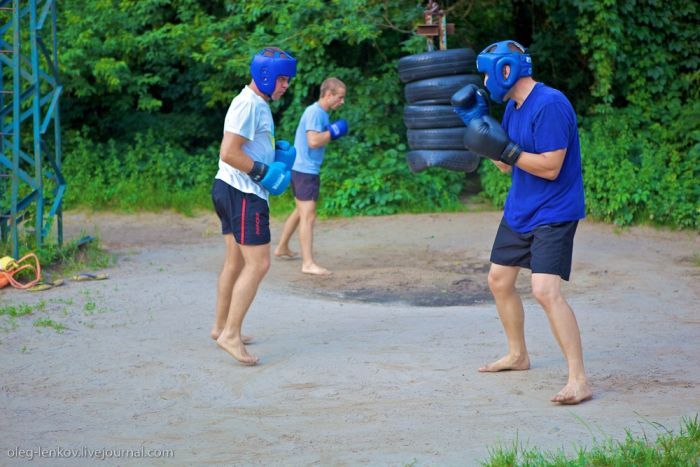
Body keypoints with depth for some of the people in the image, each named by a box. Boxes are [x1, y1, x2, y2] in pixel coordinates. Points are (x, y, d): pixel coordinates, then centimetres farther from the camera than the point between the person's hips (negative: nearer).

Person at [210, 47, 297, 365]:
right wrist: (264, 172, -17)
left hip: (230, 190, 11)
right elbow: (229, 153, -22)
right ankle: (230, 334, -9)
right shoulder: (249, 105, -16)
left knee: (236, 262, 18)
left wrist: (275, 155, 12)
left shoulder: (257, 104, 17)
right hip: (244, 194, -11)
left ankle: (221, 327, 27)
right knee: (258, 265, -10)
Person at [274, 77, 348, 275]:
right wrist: (333, 131, -15)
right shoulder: (315, 112, -18)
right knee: (308, 216, -12)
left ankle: (282, 248, 37)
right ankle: (308, 263, -13)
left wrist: (330, 134, -1)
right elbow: (313, 141, -27)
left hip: (302, 169, 10)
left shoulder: (321, 113, 13)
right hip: (305, 170, -10)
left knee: (300, 211, 23)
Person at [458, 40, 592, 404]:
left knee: (545, 290, -21)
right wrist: (476, 123, 6)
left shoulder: (550, 105, -21)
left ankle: (579, 380, -19)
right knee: (499, 281, 17)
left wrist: (505, 149, -27)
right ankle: (518, 355, 38)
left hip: (552, 214, -10)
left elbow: (550, 168, -24)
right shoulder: (512, 107, 8)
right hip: (518, 211, 10)